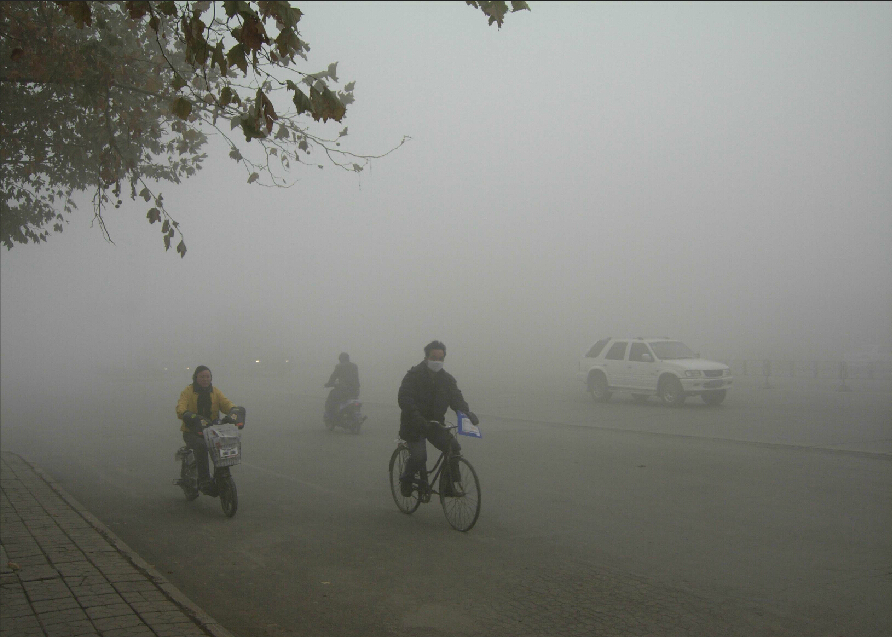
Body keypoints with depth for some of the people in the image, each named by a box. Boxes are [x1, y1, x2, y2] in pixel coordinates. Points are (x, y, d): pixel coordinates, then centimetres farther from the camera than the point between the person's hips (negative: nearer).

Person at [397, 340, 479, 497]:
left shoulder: (446, 379, 7)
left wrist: (467, 412, -21)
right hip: (414, 425, -4)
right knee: (419, 457, -19)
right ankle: (406, 480, 11)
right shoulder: (414, 375, -9)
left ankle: (451, 484, -5)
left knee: (454, 448, -16)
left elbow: (456, 398, 0)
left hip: (435, 424, 4)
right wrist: (418, 419, -35)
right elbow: (404, 399, -20)